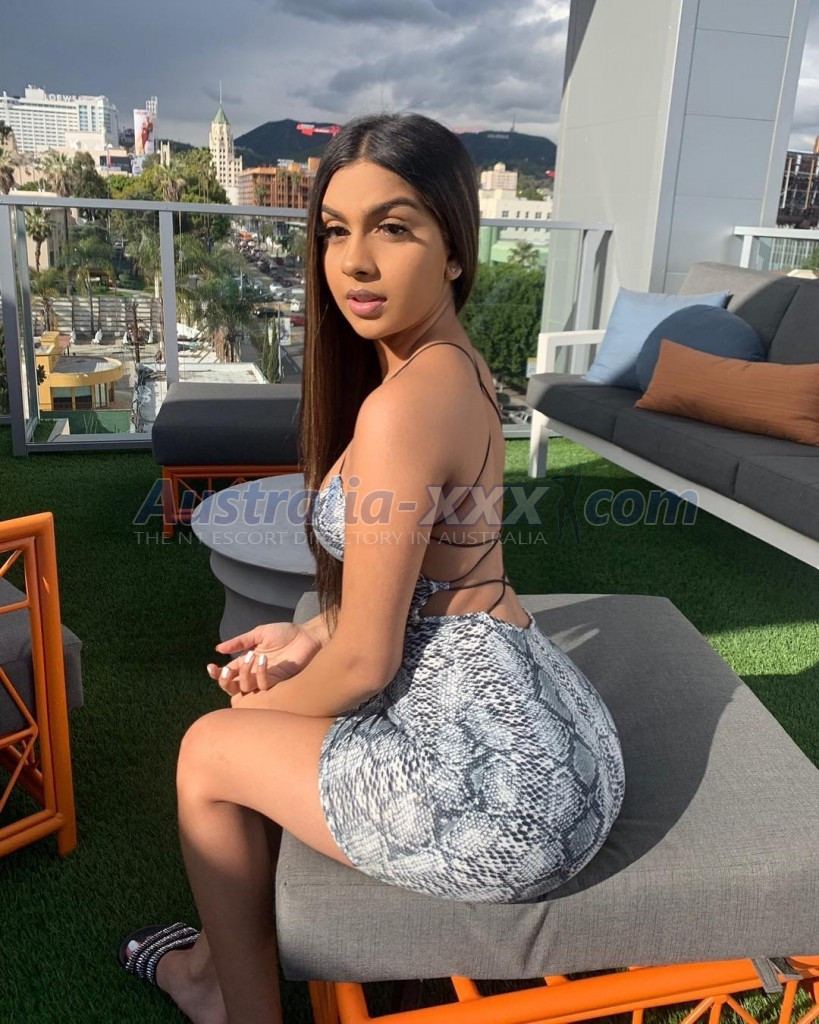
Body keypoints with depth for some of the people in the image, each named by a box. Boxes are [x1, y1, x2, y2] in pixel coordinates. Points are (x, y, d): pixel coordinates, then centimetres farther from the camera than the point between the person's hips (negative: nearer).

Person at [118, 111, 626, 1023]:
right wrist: (306, 638, 11)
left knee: (211, 749, 10)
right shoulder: (458, 366, 8)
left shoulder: (403, 402, -22)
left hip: (498, 784, -9)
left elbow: (364, 661, -16)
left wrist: (261, 702, 3)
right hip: (548, 729, 9)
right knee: (266, 723, 24)